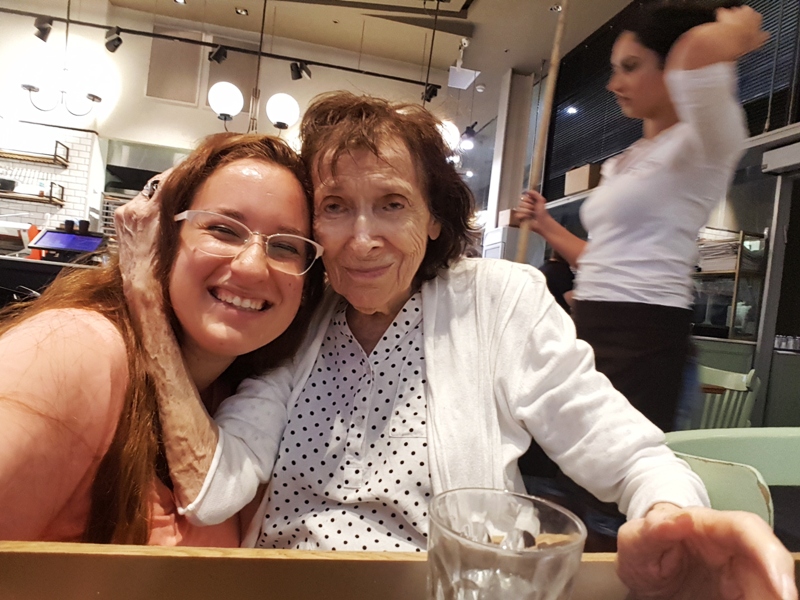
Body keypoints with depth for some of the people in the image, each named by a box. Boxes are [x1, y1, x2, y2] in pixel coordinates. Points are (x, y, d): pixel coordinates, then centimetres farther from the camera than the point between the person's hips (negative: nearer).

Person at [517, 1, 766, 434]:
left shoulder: (704, 145, -5)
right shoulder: (622, 163, 20)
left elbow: (702, 47, -27)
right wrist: (546, 227, 18)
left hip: (643, 337, -8)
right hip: (593, 331, 8)